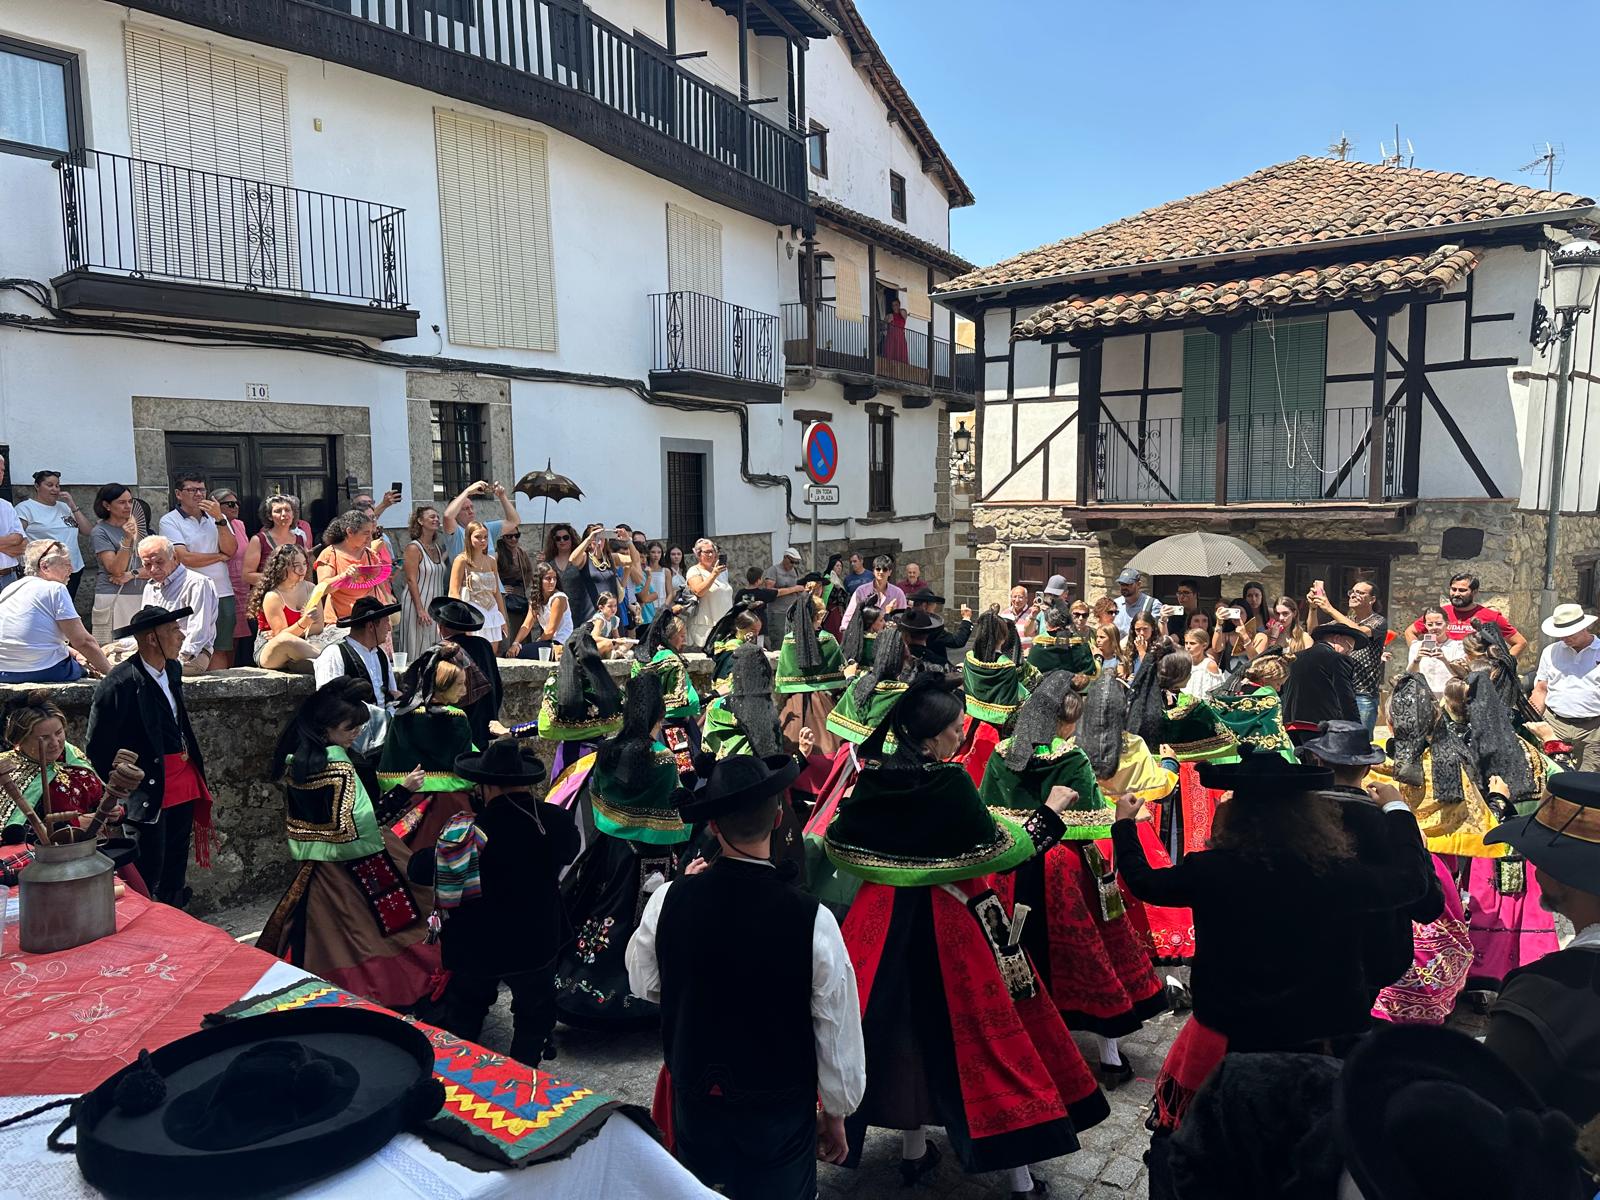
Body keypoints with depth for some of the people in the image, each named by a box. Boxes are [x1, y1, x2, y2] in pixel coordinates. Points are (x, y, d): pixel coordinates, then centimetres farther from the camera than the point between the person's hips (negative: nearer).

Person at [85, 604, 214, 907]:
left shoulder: (173, 669, 6)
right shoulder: (120, 683, -19)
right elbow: (96, 748, -12)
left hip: (184, 783, 8)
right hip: (149, 790, -8)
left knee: (176, 871, 20)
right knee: (149, 873, -2)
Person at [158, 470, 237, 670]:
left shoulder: (216, 517, 15)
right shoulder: (169, 521, 1)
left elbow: (231, 550, 1)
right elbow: (185, 558, -11)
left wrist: (219, 519, -8)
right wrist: (220, 556, 1)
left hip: (223, 593, 4)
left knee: (223, 649, 5)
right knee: (195, 651, -5)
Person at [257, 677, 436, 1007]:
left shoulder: (297, 758, 3)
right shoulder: (338, 765, -23)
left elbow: (298, 817, 13)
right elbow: (354, 825, -28)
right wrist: (404, 790, -29)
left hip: (314, 868, 8)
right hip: (351, 869, -8)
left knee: (325, 939, 17)